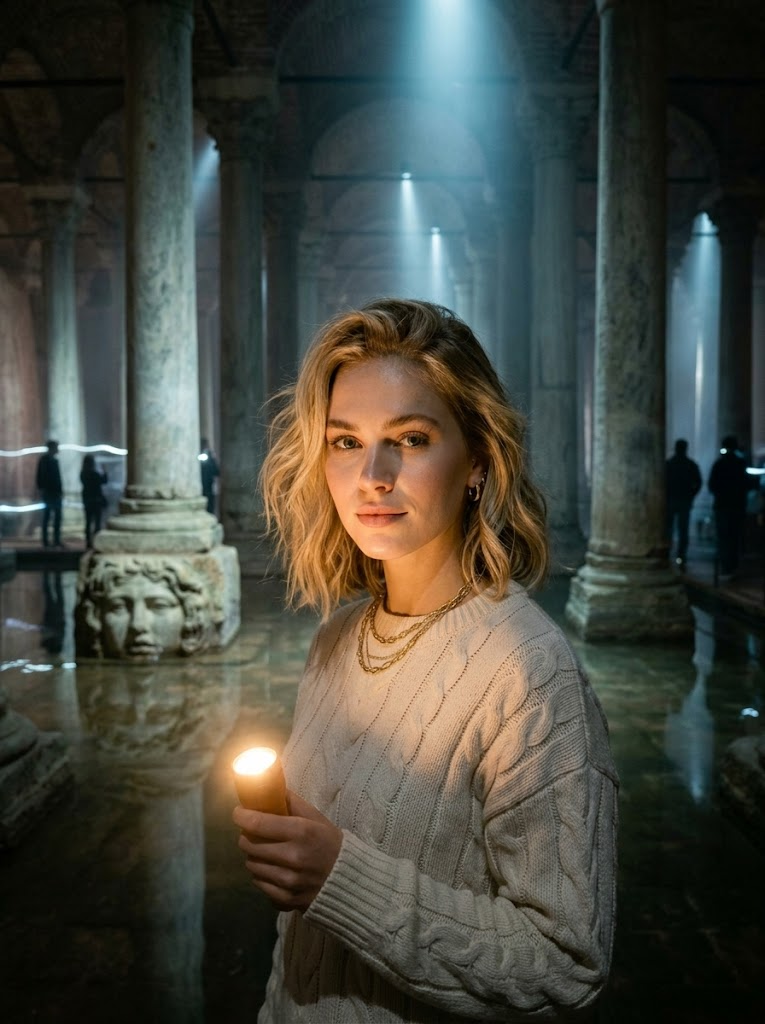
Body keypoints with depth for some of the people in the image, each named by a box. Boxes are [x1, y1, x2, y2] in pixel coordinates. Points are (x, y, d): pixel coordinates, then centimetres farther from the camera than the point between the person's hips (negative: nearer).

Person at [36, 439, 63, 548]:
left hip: (45, 491, 8)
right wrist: (60, 491, -12)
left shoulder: (42, 459, 10)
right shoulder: (53, 460, -14)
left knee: (46, 516, 10)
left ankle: (45, 541, 10)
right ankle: (56, 540, -8)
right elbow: (57, 478, -17)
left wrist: (40, 488, 17)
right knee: (57, 516, -4)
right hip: (54, 492, -8)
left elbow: (39, 476, 13)